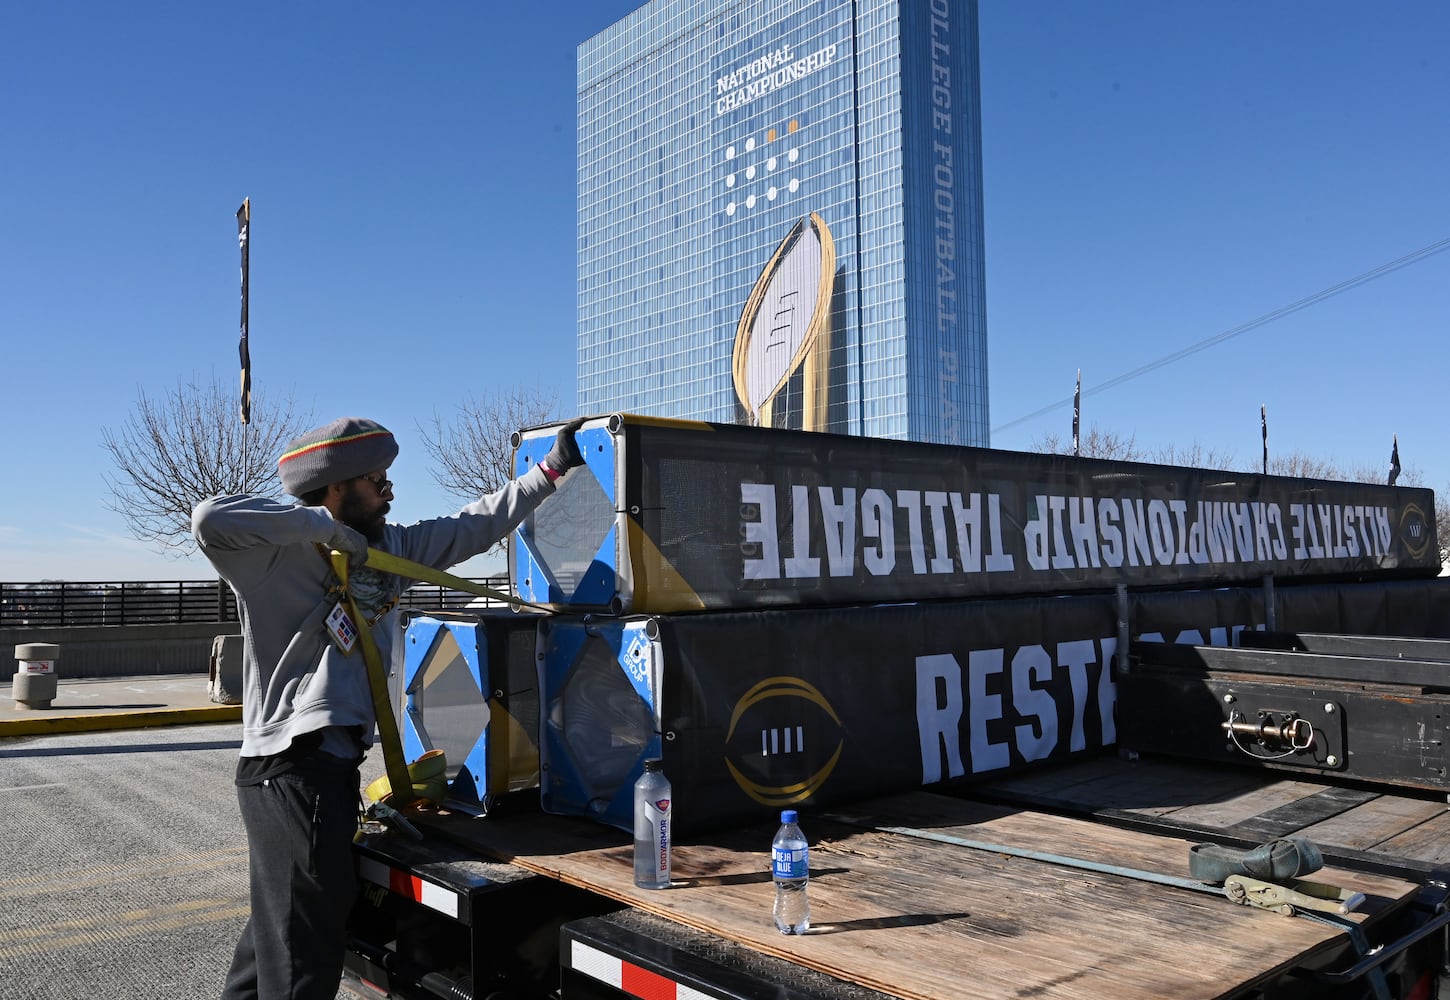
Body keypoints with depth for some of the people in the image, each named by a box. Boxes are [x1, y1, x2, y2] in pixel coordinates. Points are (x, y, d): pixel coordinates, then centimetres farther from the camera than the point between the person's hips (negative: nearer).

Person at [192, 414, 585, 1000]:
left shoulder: (389, 546, 12)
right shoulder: (280, 556, -11)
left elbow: (473, 527, 16)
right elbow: (211, 519, -30)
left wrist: (551, 469, 17)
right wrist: (323, 524, -23)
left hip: (336, 764, 9)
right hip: (289, 771, -8)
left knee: (281, 921, 21)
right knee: (309, 936, -4)